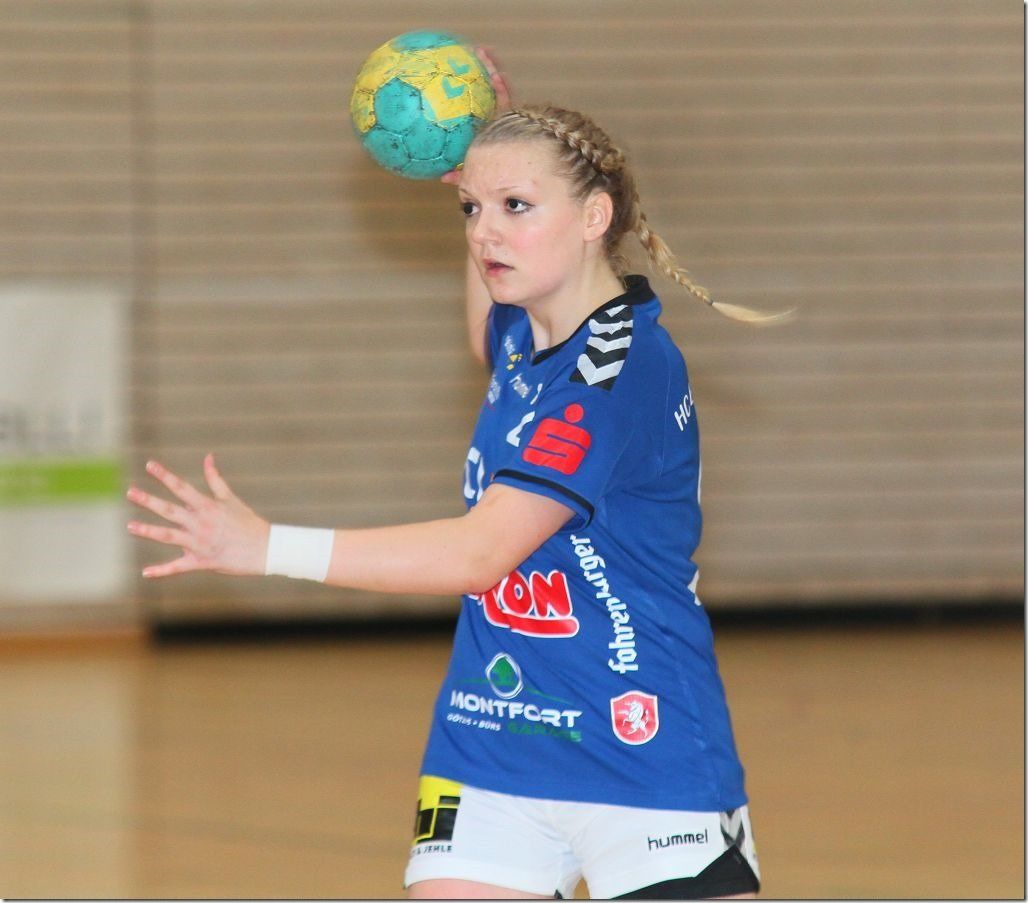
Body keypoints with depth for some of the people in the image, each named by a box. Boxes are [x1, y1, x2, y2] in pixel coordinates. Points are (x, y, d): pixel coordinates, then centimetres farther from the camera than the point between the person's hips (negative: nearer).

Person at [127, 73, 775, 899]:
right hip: (491, 752, 7)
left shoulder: (625, 367, -19)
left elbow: (482, 551, -26)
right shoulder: (522, 335, 7)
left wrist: (270, 547, -29)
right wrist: (477, 188, 21)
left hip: (643, 760, -7)